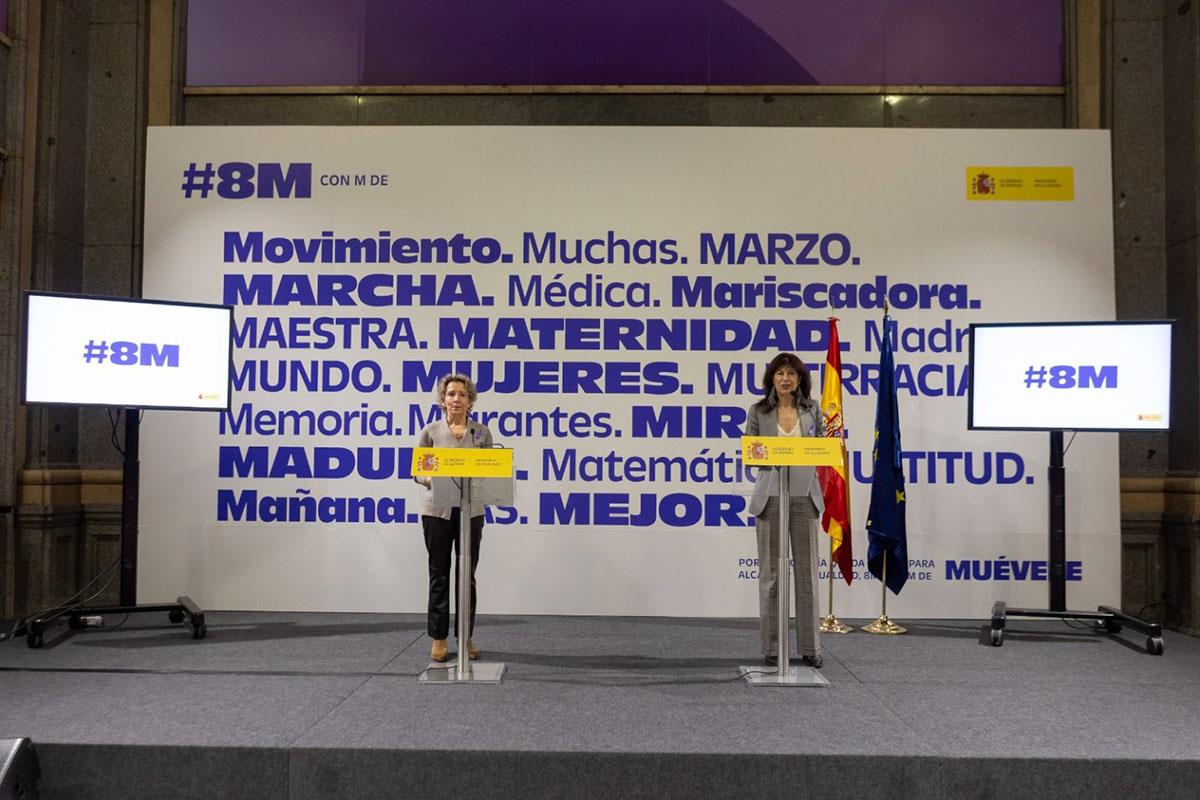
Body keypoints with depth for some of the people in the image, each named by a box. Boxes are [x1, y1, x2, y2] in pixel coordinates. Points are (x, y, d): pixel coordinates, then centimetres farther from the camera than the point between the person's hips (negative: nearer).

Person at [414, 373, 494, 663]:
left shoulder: (481, 432, 5)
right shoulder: (430, 431, 2)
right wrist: (433, 479, -18)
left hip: (470, 510, 1)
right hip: (437, 509, -1)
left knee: (467, 575, 6)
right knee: (439, 574, 5)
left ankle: (467, 637, 17)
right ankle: (439, 639, 14)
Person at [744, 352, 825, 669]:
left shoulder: (812, 409, 6)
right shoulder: (758, 411, 2)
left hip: (804, 497, 1)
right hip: (770, 497, -1)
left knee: (807, 571, 4)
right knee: (770, 572, 3)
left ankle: (810, 647, 13)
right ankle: (771, 647, 12)